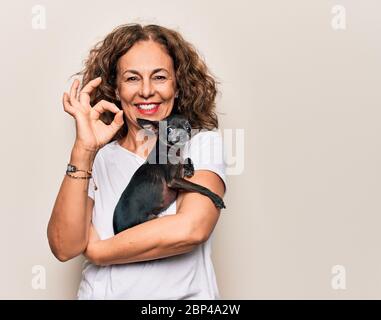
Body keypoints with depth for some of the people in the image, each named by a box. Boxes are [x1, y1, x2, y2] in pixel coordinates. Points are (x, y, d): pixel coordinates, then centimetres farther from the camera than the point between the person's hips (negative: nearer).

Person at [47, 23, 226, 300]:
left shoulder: (204, 143, 0)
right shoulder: (99, 158, 5)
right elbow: (65, 247, -6)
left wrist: (96, 251, -6)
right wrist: (83, 152, -14)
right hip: (101, 292, 2)